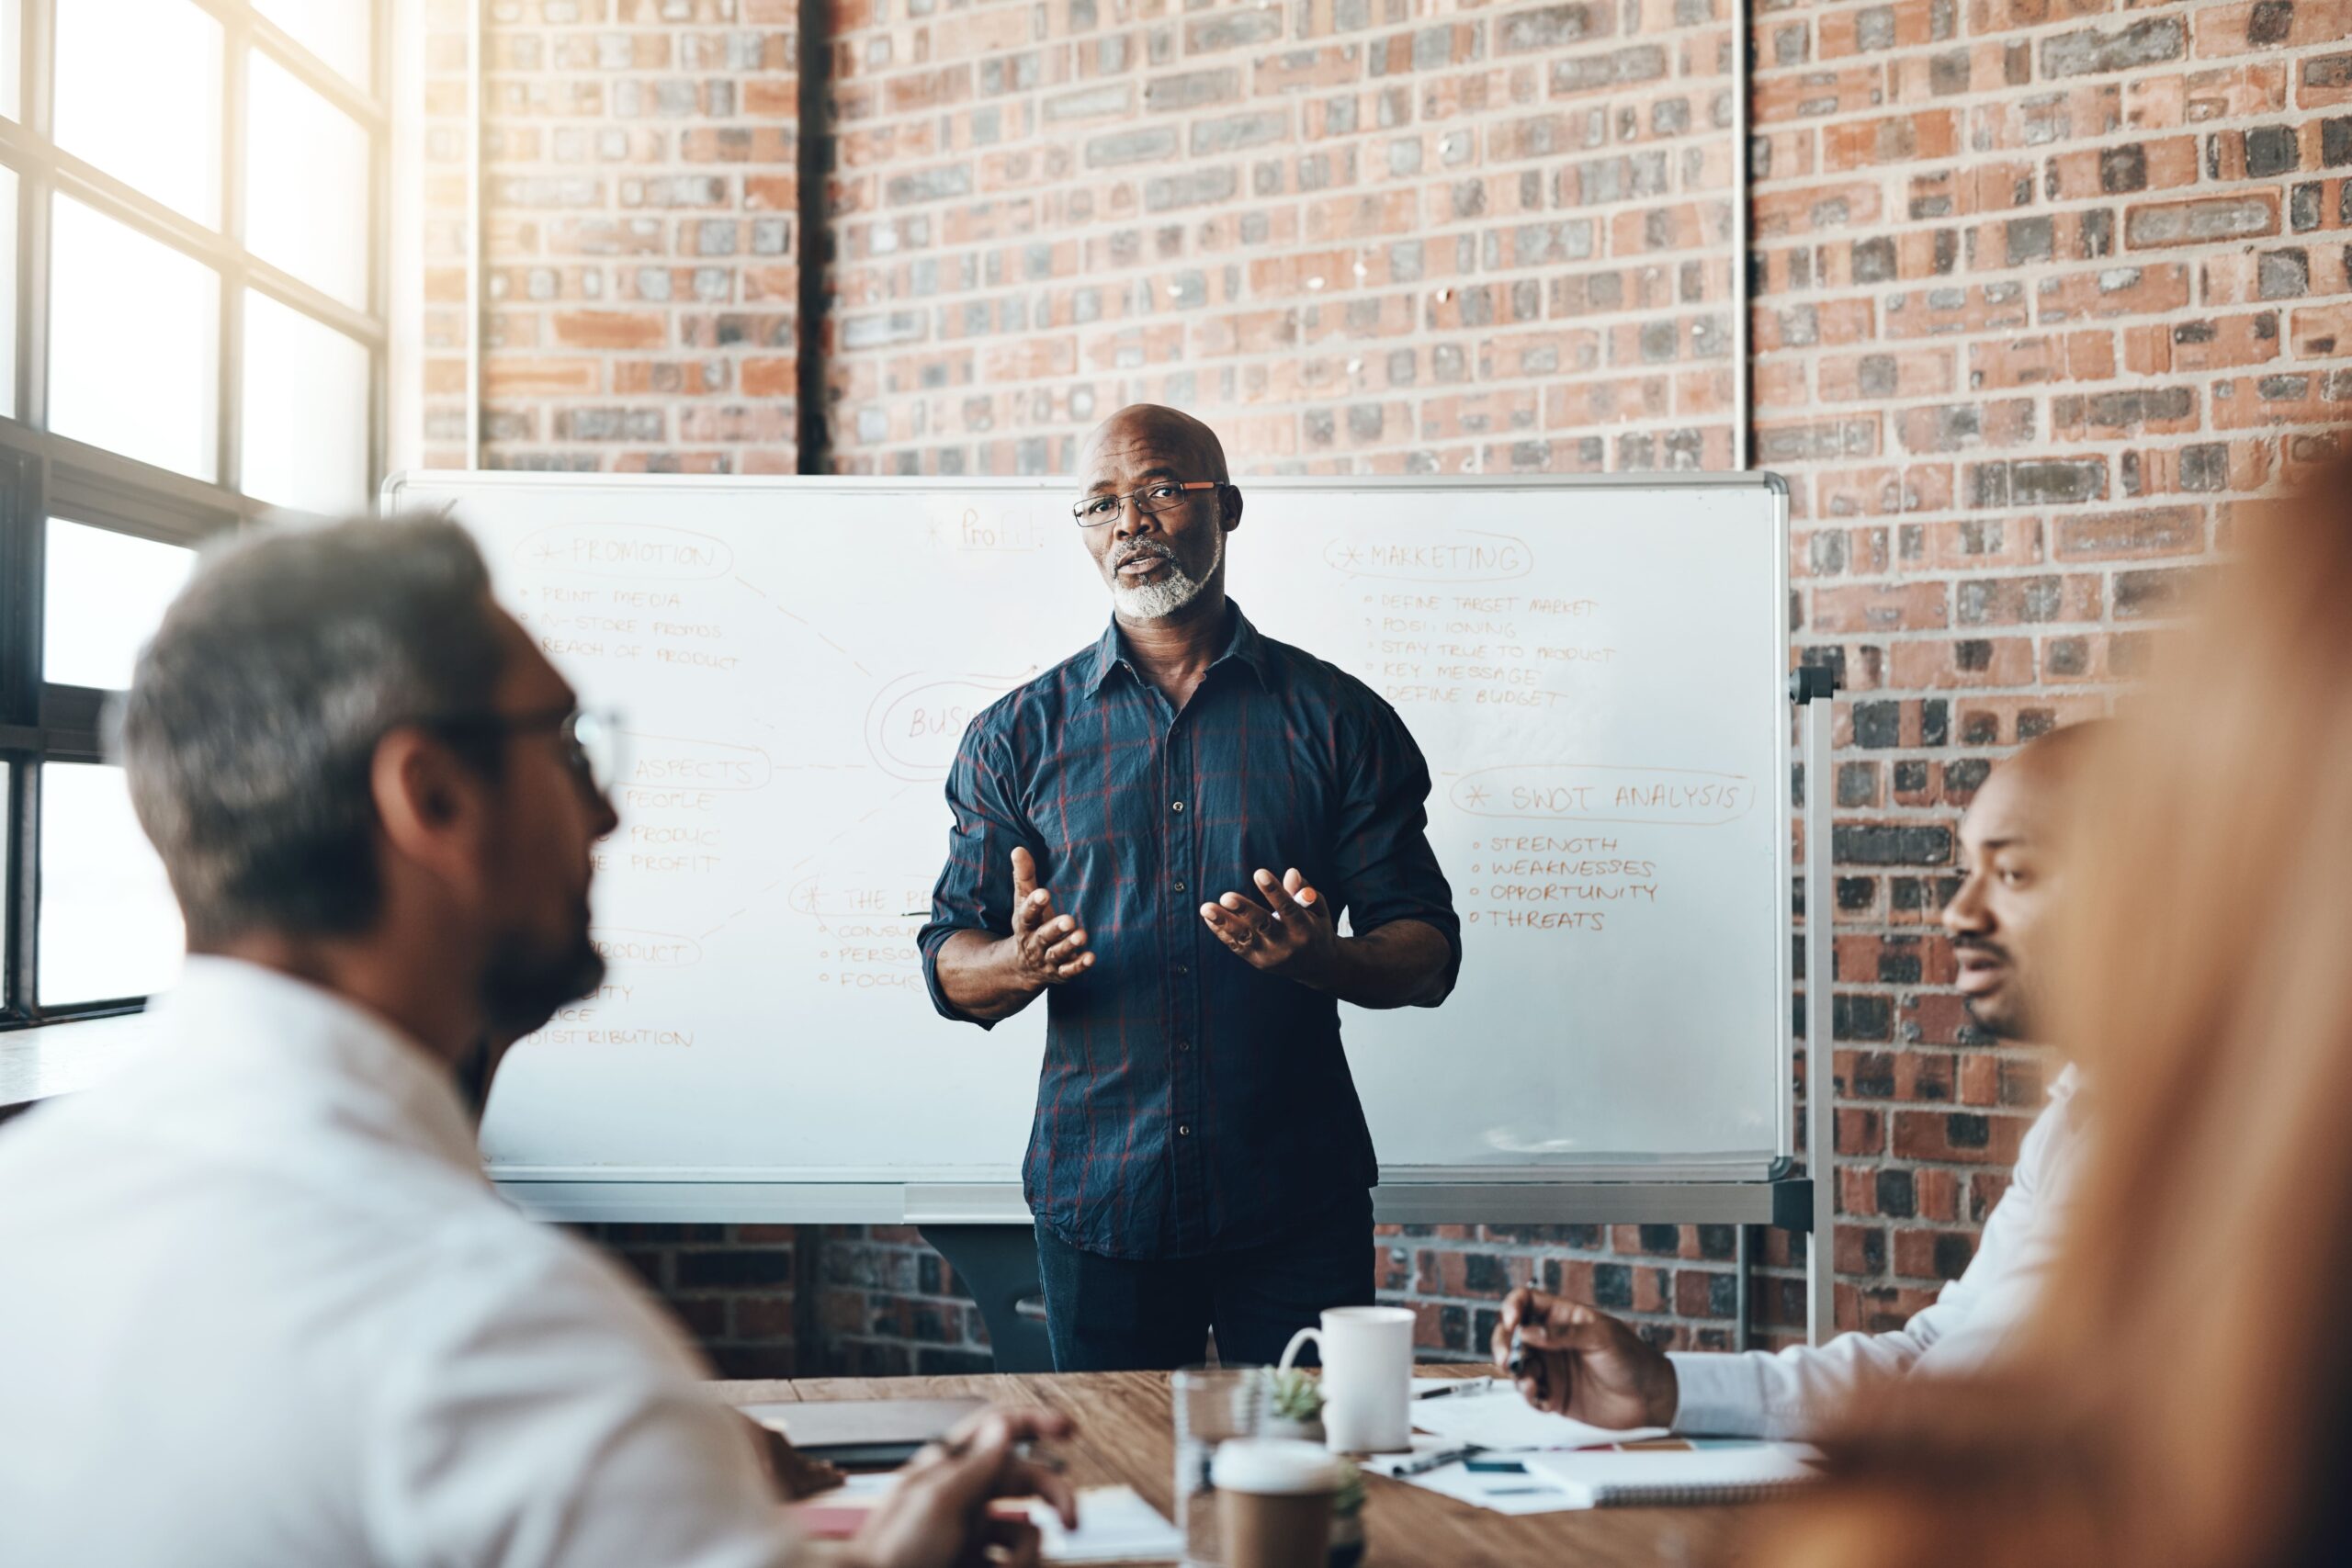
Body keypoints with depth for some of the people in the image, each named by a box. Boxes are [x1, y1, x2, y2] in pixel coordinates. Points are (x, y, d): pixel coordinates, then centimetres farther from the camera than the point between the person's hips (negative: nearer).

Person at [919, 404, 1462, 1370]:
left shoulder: (1340, 719, 3)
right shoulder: (1017, 736, 6)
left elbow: (1427, 953, 1)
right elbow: (950, 964, 5)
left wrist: (1322, 959, -20)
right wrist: (1023, 962, -17)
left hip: (1297, 1205, -1)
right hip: (1097, 1206, 1)